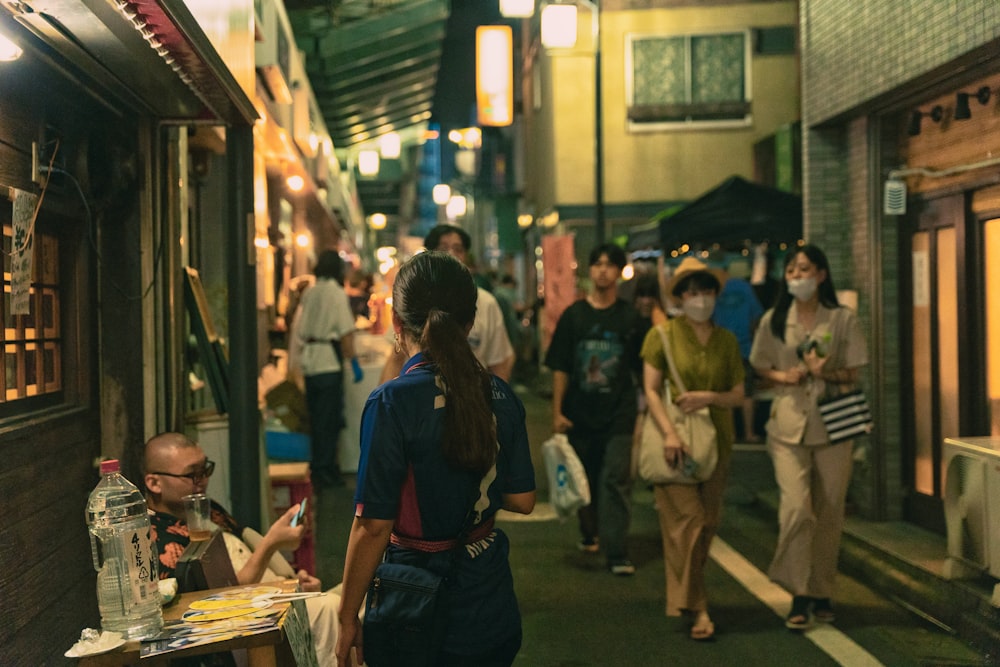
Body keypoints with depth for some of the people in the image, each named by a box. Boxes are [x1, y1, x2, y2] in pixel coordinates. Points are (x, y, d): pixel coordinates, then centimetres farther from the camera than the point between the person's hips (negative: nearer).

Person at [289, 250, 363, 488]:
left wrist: (296, 359, 19)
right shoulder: (337, 294, -8)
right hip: (329, 361, -6)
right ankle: (324, 470, 1)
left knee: (316, 417, 14)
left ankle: (319, 467, 20)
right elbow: (346, 332, -12)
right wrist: (354, 362, -7)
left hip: (308, 361, 6)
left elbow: (298, 328, 11)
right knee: (329, 418, 0)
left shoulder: (308, 293, 8)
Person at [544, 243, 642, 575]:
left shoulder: (630, 317, 2)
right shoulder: (573, 315, 3)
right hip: (580, 413, 2)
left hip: (618, 413, -2)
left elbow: (643, 368, 6)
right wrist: (557, 412, -2)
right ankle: (590, 532, 35)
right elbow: (560, 368, 3)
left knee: (616, 479, -8)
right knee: (585, 479, 13)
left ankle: (616, 553, -8)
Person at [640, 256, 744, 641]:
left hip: (715, 441, 4)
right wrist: (669, 433, -18)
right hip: (676, 441, -4)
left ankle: (683, 594, 23)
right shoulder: (662, 334, 0)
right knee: (687, 520, -10)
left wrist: (709, 397, -11)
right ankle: (696, 608, -6)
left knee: (707, 523, 6)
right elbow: (651, 390, -6)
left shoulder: (726, 341, 11)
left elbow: (738, 395, 10)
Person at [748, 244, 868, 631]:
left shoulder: (842, 319, 3)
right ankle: (799, 596, -6)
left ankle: (821, 592, 20)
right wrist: (783, 376, -8)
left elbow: (852, 374, 4)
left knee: (829, 513, 5)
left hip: (832, 424, 1)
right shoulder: (774, 321, 6)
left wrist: (825, 373, -16)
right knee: (796, 507, -14)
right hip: (789, 424, 0)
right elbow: (760, 367, 12)